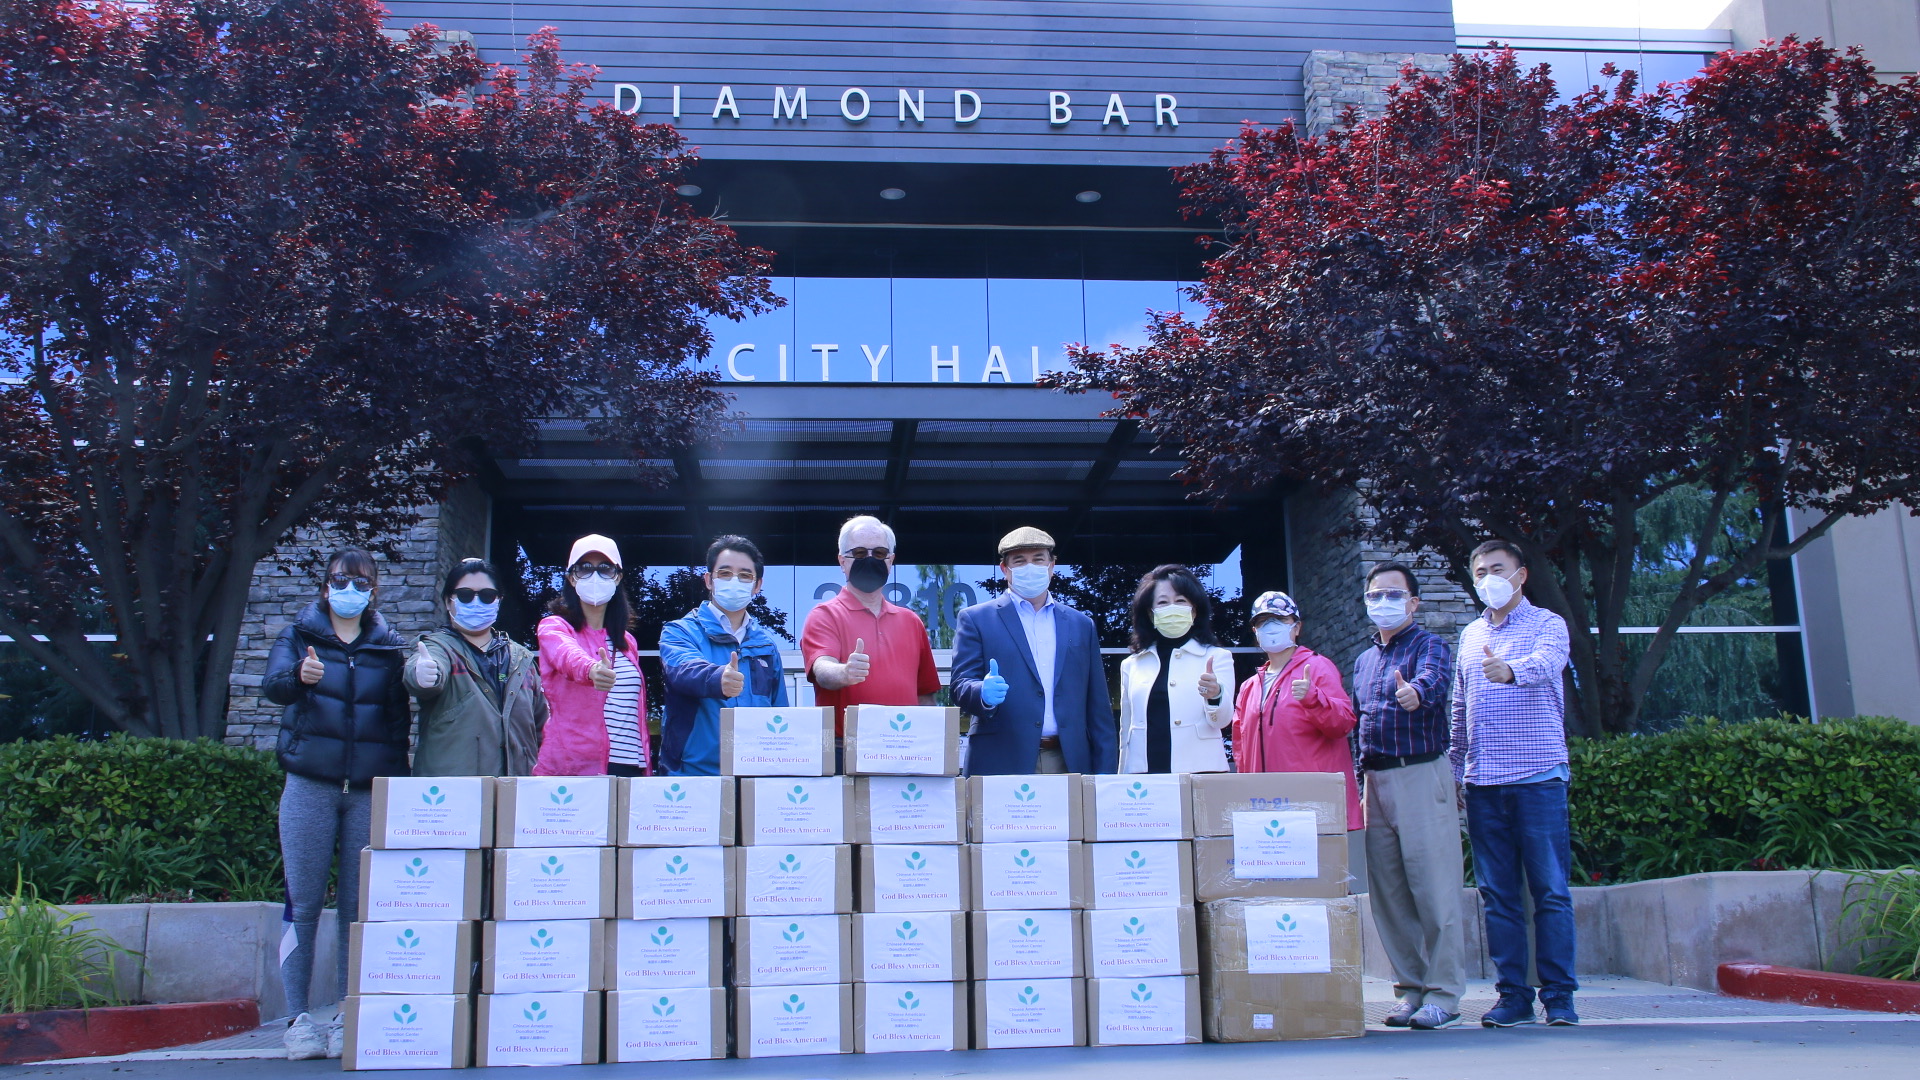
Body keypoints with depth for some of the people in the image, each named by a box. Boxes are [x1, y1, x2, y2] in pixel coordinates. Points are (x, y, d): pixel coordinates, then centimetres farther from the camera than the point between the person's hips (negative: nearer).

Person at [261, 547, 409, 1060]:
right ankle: (299, 1018, 7)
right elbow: (274, 684, -13)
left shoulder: (388, 646, 10)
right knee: (304, 904, 0)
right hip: (310, 786, -1)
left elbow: (399, 721, 11)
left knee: (359, 906, 3)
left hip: (370, 791, 1)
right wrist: (300, 676, -36)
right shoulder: (300, 635, 6)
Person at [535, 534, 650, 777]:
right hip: (570, 768, -4)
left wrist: (645, 770, 11)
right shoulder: (553, 627, 1)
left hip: (627, 766, 4)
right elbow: (567, 655, -22)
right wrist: (592, 670, -44)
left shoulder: (628, 642, 17)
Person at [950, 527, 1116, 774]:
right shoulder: (976, 620, 7)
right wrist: (985, 694, -24)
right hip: (1001, 764, -2)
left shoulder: (1081, 625, 16)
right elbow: (961, 687, -1)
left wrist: (1104, 771, 6)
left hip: (1068, 764, 3)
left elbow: (1098, 707, 13)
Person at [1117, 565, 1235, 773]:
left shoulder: (1217, 657, 7)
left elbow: (1221, 720, -6)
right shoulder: (1131, 665, 14)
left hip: (1200, 771, -2)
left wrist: (1215, 695, -26)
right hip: (1143, 774, 2)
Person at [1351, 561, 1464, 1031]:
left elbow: (1433, 680, -25)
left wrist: (1415, 692, -48)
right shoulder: (1364, 661, 20)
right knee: (1387, 893, 8)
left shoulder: (1429, 646, -2)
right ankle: (1411, 988, 17)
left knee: (1434, 887, -5)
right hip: (1376, 782, 7)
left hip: (1421, 776, -7)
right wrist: (1363, 782, 17)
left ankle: (1444, 993, 2)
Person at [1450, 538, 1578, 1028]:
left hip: (1538, 778, -5)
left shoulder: (1547, 624, 1)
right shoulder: (1470, 635, 17)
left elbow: (1546, 662, -22)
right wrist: (1453, 771, 16)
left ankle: (1558, 995, 6)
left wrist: (1511, 670, -44)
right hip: (1483, 784, 5)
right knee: (1497, 894, 6)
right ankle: (1513, 995, 11)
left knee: (1550, 890, -2)